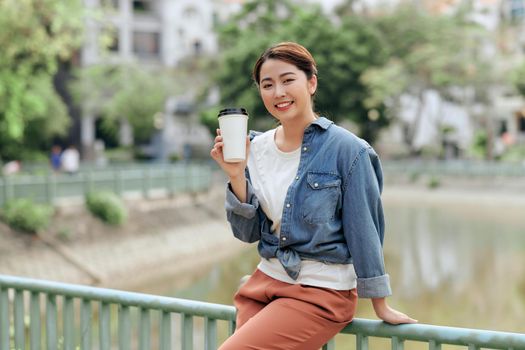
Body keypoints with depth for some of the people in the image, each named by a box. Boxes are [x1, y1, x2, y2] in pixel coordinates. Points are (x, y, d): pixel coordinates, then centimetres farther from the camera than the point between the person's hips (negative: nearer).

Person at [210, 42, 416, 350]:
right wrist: (236, 176, -10)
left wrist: (381, 306, -4)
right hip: (266, 281, 6)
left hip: (322, 293, -6)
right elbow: (248, 232, 4)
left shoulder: (346, 149, -12)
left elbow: (363, 230, -9)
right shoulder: (256, 148, 3)